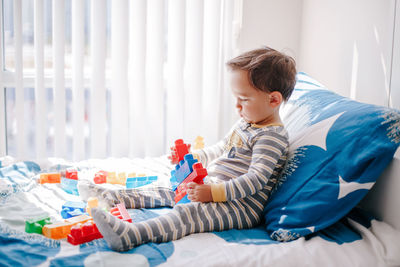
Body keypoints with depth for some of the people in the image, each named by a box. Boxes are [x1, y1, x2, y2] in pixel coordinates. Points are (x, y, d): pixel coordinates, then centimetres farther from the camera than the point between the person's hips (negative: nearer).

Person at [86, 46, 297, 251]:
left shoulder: (271, 137, -16)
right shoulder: (245, 123, 15)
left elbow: (256, 180, -25)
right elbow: (220, 149, 31)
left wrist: (214, 192, -31)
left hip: (243, 204, -11)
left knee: (188, 212, -33)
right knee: (167, 192, 8)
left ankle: (130, 236, -51)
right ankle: (112, 197, 12)